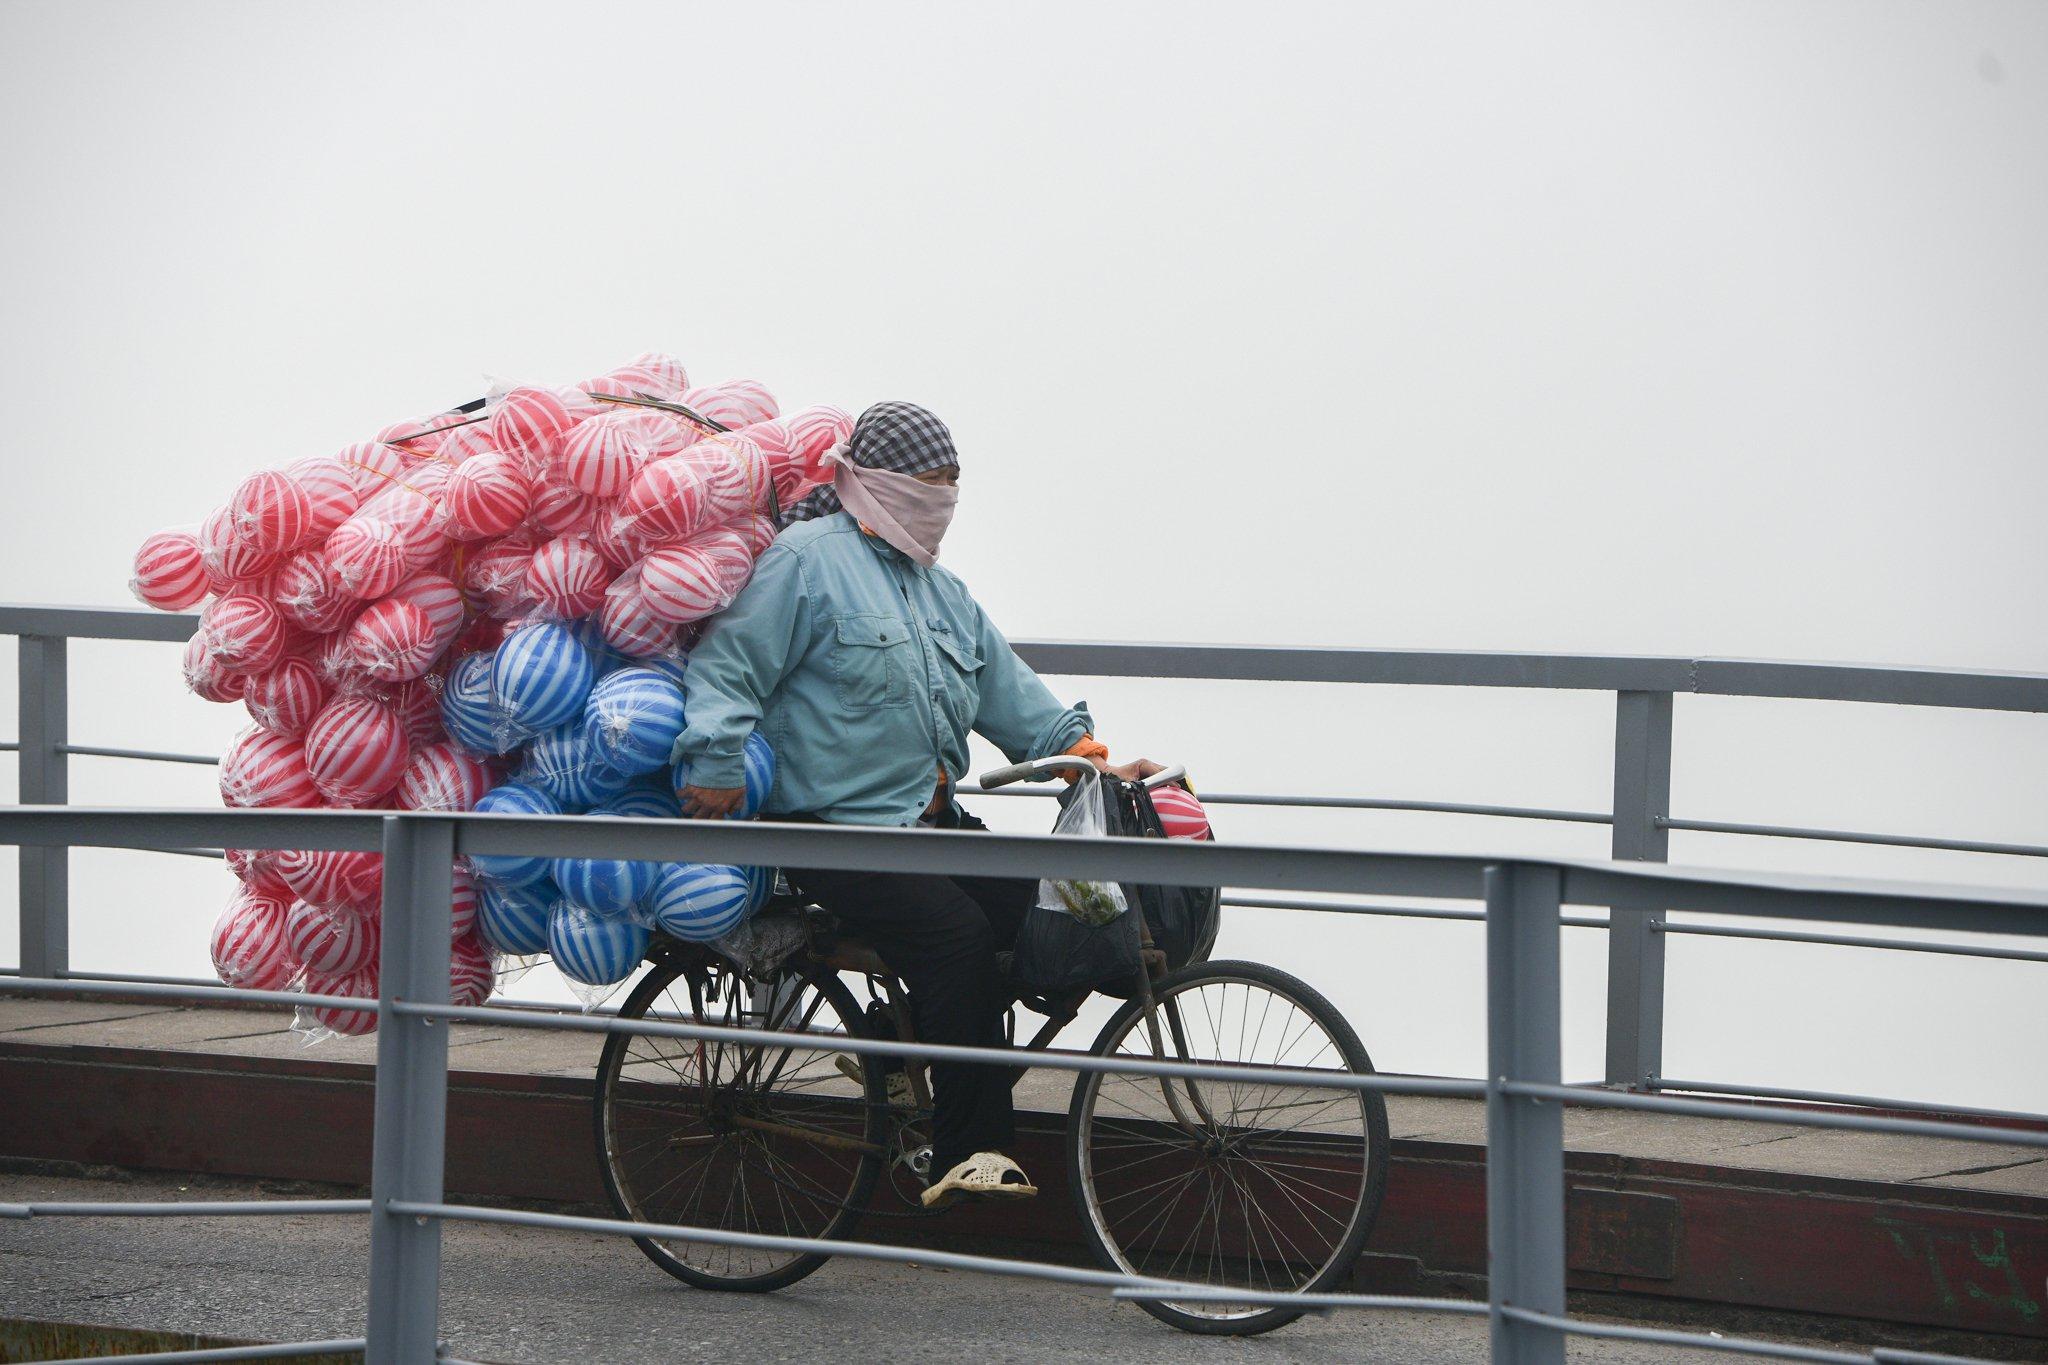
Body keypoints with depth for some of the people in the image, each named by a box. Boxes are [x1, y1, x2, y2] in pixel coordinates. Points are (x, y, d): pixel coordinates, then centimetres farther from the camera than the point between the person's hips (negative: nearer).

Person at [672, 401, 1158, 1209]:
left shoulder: (941, 594, 22)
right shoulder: (807, 561, -5)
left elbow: (1011, 695, 22)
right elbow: (728, 664, -10)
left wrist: (1089, 756, 8)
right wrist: (716, 764, -23)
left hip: (930, 819, 8)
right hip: (831, 830, -8)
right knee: (953, 931, -27)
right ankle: (967, 1154, -23)